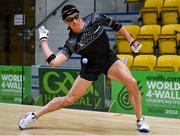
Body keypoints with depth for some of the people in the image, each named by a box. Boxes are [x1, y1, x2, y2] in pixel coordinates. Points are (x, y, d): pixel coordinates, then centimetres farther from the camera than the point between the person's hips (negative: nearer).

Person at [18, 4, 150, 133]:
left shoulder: (95, 19, -19)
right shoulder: (72, 43, -23)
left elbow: (115, 25, -2)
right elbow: (53, 62, -33)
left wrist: (132, 41, -1)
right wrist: (43, 40, -23)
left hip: (109, 59, 2)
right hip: (91, 66, -1)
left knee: (132, 82, -23)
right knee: (69, 99, -1)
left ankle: (140, 120, -4)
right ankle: (34, 115, 15)